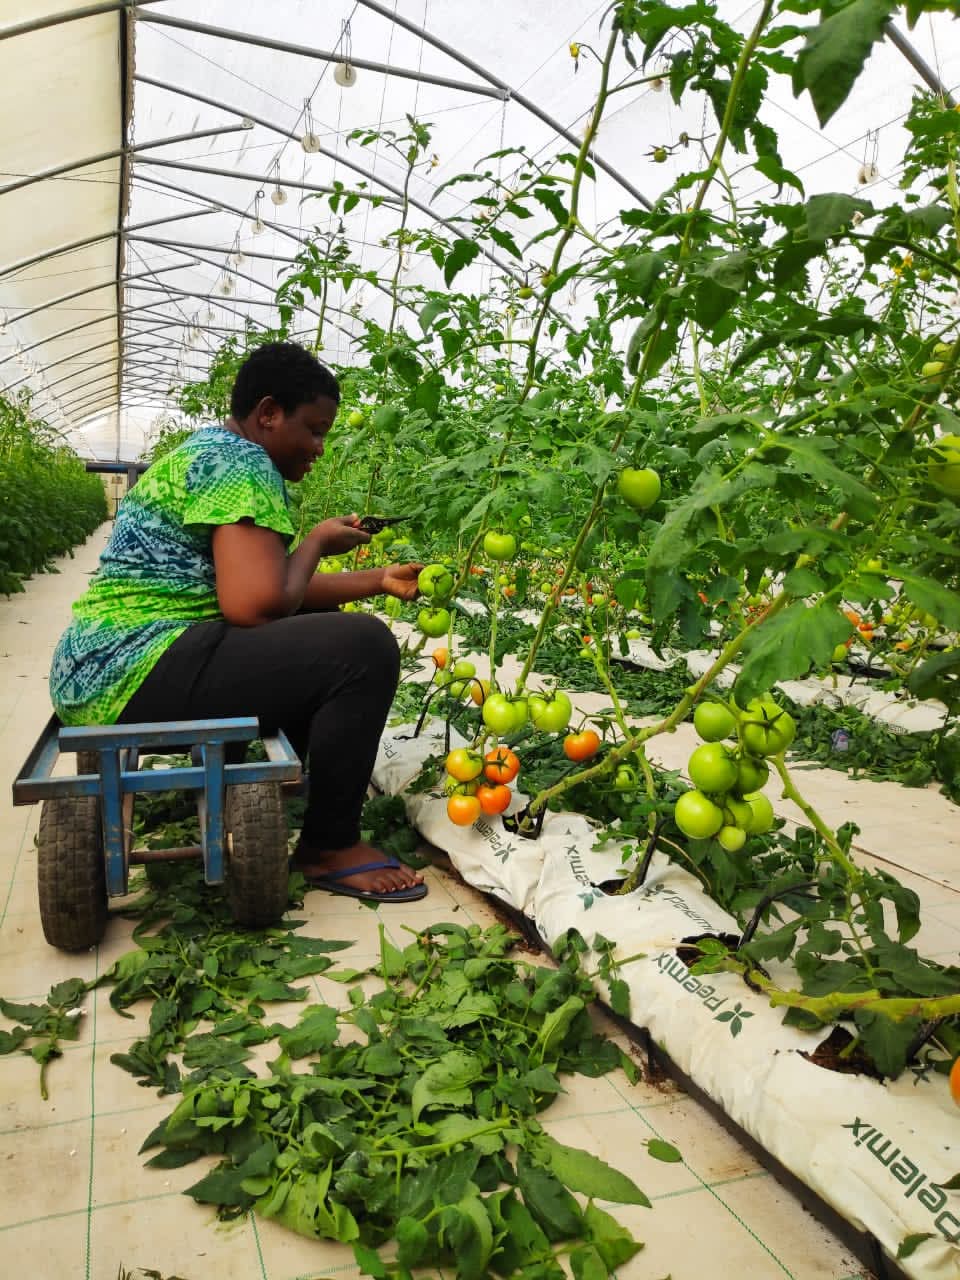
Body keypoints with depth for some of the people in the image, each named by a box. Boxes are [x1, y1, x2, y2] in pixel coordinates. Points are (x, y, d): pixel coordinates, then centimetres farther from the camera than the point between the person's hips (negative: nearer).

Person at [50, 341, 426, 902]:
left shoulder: (214, 453, 19)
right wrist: (318, 541, -6)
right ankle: (330, 846, -4)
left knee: (322, 628, 20)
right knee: (364, 647, -18)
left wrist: (381, 579, 15)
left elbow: (277, 591, 19)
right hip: (135, 673, -11)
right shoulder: (238, 461, -12)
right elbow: (256, 604, -24)